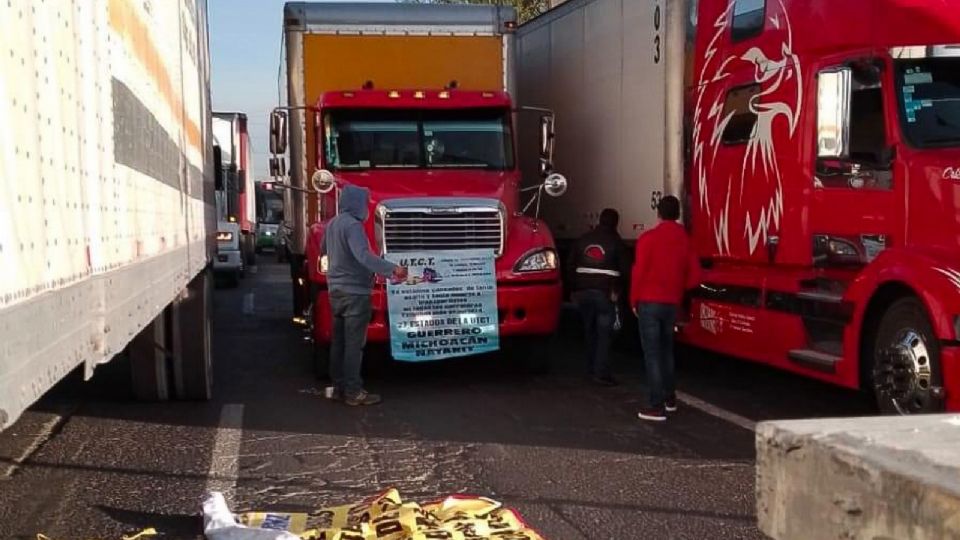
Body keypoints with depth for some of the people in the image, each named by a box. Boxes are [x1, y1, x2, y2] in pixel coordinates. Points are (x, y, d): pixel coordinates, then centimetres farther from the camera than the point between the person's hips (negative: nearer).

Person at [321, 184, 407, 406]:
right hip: (355, 292, -9)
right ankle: (353, 392, -4)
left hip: (336, 290, 9)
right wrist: (392, 269, -42)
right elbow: (363, 255, -33)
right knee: (354, 343, -6)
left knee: (339, 341, 13)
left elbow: (323, 250, 29)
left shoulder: (333, 224, 12)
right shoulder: (352, 225, -17)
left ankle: (339, 387, 19)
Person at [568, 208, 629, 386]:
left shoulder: (583, 240, 12)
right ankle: (601, 373, -10)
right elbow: (624, 269, -5)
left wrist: (576, 288, 13)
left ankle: (593, 368, 24)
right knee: (604, 333, -4)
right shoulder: (615, 242, -1)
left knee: (590, 330, 16)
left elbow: (571, 265, 11)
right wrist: (617, 290, 7)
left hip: (583, 291, 5)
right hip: (605, 292, -5)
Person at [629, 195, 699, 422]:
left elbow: (638, 272, -10)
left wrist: (634, 301, 3)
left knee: (652, 354, -3)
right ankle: (670, 398, 30)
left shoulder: (648, 238, -10)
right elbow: (694, 277, 5)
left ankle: (657, 406, -6)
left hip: (649, 302, -5)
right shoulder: (685, 240, 3)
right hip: (672, 304, 5)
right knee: (666, 350, 21)